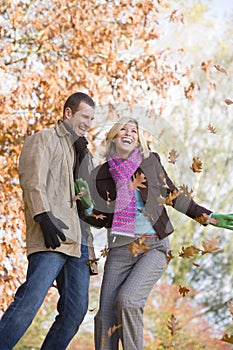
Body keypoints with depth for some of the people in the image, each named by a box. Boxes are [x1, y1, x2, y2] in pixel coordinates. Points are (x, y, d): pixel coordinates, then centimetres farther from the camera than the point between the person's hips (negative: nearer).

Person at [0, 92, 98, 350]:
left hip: (79, 240, 8)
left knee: (76, 309, -1)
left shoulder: (81, 150, 30)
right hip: (53, 237, -8)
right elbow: (33, 181, -8)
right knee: (30, 299, -20)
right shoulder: (44, 140, 7)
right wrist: (44, 216, -23)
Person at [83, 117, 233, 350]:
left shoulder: (150, 162, 5)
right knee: (106, 313, -5)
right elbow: (100, 219, 9)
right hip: (119, 250, 2)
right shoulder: (101, 174, 7)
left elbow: (174, 197, 12)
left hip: (153, 247, -2)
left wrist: (210, 217, 8)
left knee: (127, 300, -23)